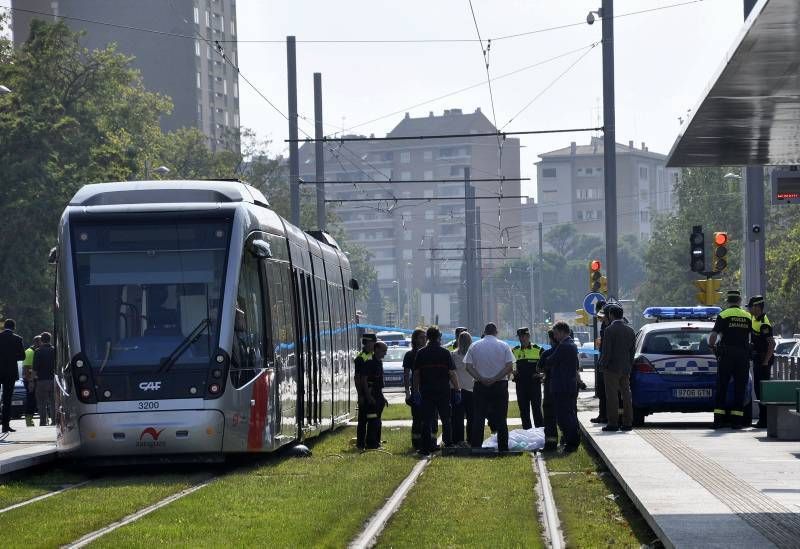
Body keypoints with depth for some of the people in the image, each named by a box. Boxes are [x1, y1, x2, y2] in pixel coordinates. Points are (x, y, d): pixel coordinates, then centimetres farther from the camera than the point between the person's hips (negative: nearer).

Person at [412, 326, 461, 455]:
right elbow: (452, 373, -5)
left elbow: (416, 373, 2)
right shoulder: (445, 353, -3)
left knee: (427, 420, 3)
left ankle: (426, 446, -2)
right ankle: (448, 444, 13)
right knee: (446, 419, 11)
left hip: (426, 392, 1)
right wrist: (458, 390, 0)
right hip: (443, 391, -1)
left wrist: (416, 391, 7)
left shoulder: (421, 353, 3)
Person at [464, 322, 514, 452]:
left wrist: (481, 379, -12)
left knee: (478, 417, 3)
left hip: (480, 385, 1)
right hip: (500, 385, -1)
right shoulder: (504, 346, 0)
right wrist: (495, 379, -11)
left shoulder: (474, 346, 3)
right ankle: (503, 447, 2)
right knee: (500, 418, 3)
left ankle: (475, 446, -1)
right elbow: (509, 367, -9)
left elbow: (468, 367, -5)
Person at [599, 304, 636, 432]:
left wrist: (602, 365, -6)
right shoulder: (630, 330, 8)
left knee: (612, 396, -3)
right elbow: (632, 350, 11)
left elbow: (606, 351, -15)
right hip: (626, 368, 6)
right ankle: (627, 422, 10)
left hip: (612, 368, -6)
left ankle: (613, 423, -4)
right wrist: (629, 366, 15)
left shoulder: (610, 330, -13)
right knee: (626, 395, 9)